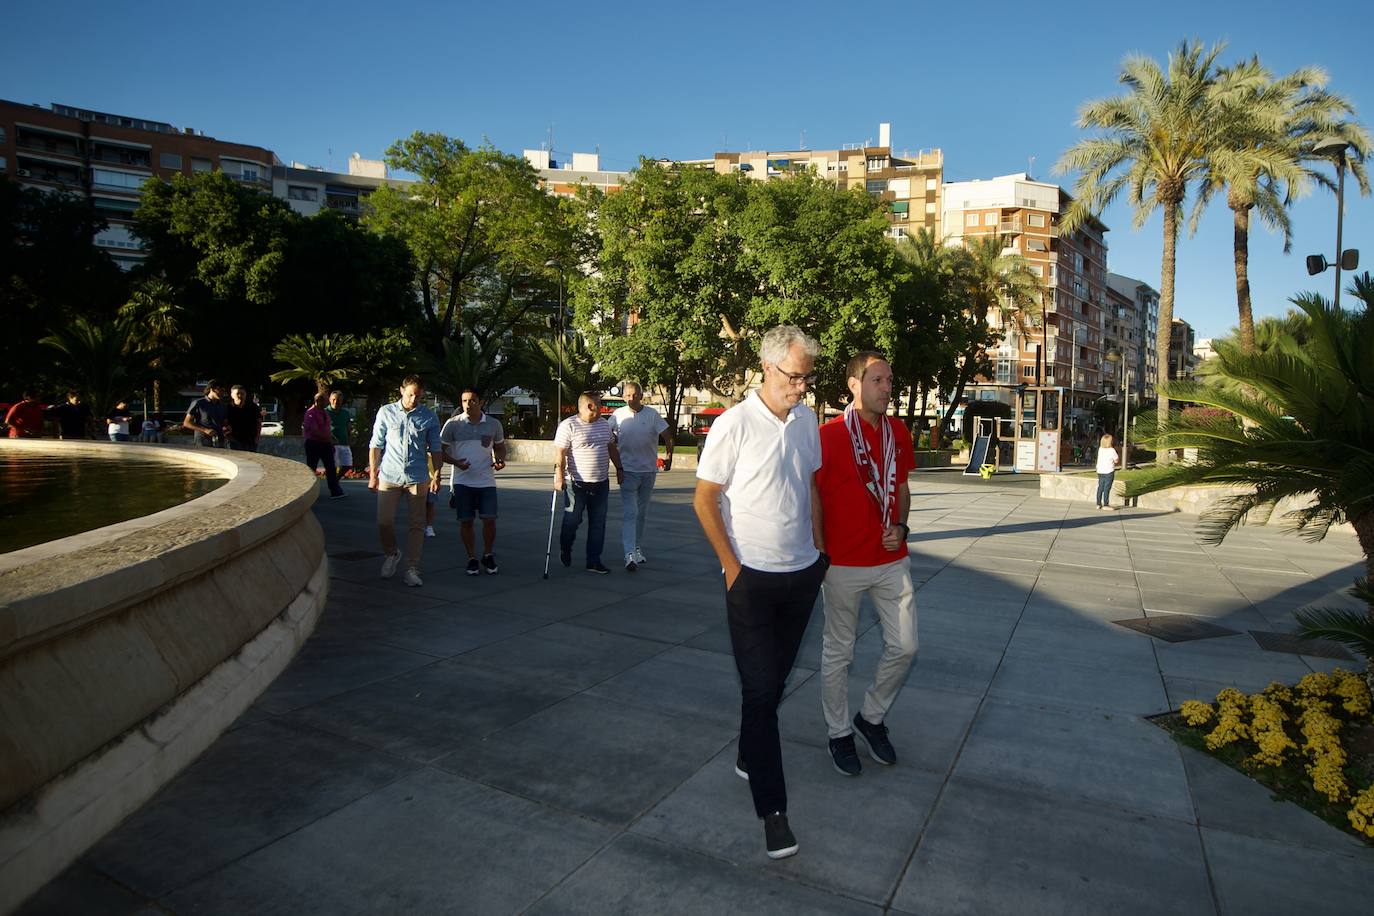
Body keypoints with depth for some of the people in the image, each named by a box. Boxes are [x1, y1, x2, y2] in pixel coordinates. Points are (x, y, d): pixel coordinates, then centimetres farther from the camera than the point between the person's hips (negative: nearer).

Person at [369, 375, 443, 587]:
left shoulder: (429, 417, 4)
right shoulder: (386, 412, 4)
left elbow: (435, 449, 9)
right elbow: (376, 445, 6)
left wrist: (436, 475, 2)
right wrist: (373, 474, 3)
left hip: (417, 478, 0)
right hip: (389, 476, 0)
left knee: (416, 525, 3)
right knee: (384, 521, 0)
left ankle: (412, 569, 11)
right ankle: (392, 554, 28)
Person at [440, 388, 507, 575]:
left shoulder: (494, 424, 3)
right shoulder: (453, 424, -1)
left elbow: (500, 447, 17)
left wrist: (500, 460, -4)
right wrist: (455, 462, -15)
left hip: (486, 481, 1)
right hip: (462, 481, 0)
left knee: (489, 519, -5)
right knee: (465, 521, 3)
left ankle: (488, 556, 17)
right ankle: (472, 558, 19)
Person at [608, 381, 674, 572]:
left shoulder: (652, 414, -2)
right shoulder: (618, 415, -1)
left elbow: (667, 435, 0)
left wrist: (669, 456, -10)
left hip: (649, 470, 2)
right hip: (628, 471, -2)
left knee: (641, 513, 14)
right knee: (630, 513, -10)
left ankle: (637, 548, 27)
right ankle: (630, 554, -16)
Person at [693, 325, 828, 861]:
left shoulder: (806, 418, 5)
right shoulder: (734, 425, -14)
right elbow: (704, 500, -10)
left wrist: (818, 546, 14)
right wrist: (731, 566, -11)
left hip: (803, 574, 6)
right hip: (753, 577, -6)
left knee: (775, 681, 18)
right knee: (759, 688, -2)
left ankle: (750, 758, 40)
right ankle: (772, 808, 7)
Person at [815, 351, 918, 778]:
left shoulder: (898, 432, 6)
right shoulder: (829, 435, -13)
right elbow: (811, 496, -9)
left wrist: (900, 526, 0)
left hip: (892, 560, 6)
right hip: (844, 563, -5)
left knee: (904, 646, 10)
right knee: (838, 652, 9)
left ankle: (871, 718, 33)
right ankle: (839, 733, 28)